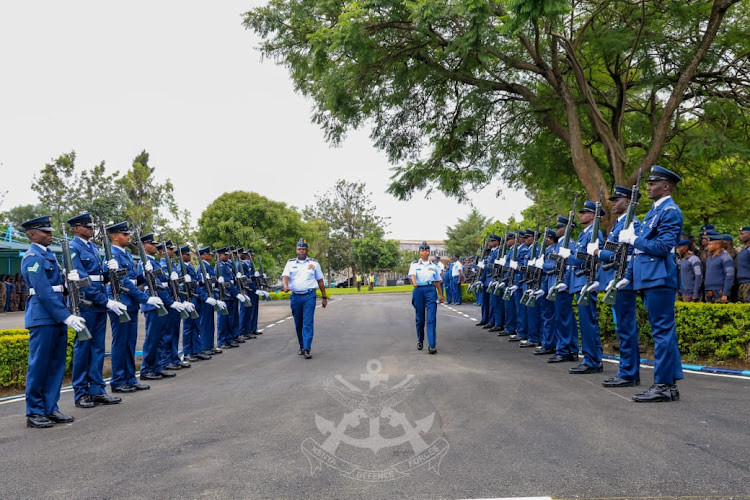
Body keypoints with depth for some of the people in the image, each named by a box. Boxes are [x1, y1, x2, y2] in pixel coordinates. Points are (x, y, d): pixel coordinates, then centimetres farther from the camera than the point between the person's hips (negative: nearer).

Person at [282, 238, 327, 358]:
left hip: (309, 296, -2)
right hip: (295, 297, 2)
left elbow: (320, 281, 12)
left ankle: (307, 349, -13)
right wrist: (285, 285, -28)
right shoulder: (290, 263, 10)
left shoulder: (314, 263, 9)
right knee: (298, 324, 9)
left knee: (308, 323, -11)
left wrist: (324, 297, 11)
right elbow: (285, 276, -5)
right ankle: (302, 346, 24)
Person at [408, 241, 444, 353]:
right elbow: (412, 275, -13)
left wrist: (440, 294, 20)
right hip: (418, 290, 0)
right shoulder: (415, 264, 6)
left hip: (431, 290, 0)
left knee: (431, 318, -11)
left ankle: (432, 345, -15)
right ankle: (420, 341, 28)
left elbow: (437, 280, 19)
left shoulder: (433, 265, 12)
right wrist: (414, 282, -34)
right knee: (420, 318, 7)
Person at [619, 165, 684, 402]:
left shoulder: (670, 211, -9)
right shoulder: (653, 211, 20)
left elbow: (664, 247, -19)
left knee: (663, 332, -6)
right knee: (663, 332, 12)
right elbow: (641, 249, 22)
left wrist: (633, 239, -11)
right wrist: (629, 276, 19)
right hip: (649, 279, 10)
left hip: (660, 279, -10)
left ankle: (664, 385, -1)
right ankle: (670, 383, 18)